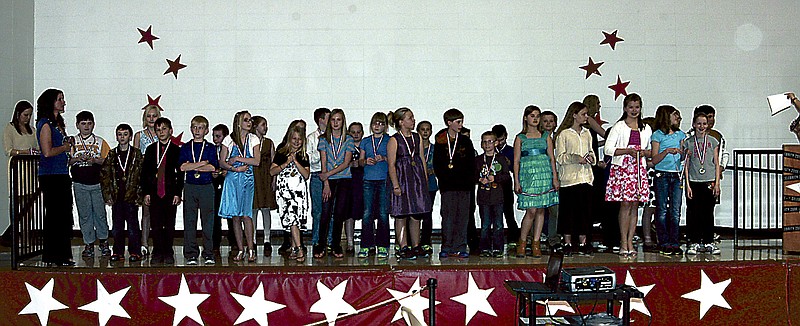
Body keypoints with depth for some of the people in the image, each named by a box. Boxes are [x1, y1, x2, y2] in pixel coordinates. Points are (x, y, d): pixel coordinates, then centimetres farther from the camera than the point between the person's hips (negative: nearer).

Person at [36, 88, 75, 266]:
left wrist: (68, 144, 5)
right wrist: (65, 147, -4)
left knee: (64, 215, 10)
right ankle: (53, 256, 1)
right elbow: (47, 152, -18)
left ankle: (62, 255, 16)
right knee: (54, 215, -5)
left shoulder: (58, 123, 18)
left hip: (62, 175, 9)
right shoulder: (45, 124, -10)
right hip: (50, 176, -9)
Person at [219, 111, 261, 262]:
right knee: (235, 216, 1)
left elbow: (257, 161, -5)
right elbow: (221, 162, 4)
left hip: (247, 178, -1)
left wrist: (237, 158, -8)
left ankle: (250, 250, -4)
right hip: (232, 179, 1)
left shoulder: (253, 139, 6)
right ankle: (240, 250, 7)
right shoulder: (229, 139, 7)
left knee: (246, 215, -10)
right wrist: (235, 168, -11)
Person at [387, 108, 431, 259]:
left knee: (417, 215, 6)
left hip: (418, 177, 5)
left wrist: (425, 180, 11)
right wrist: (395, 185, -15)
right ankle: (404, 248, -1)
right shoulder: (394, 140, -4)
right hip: (402, 177, -5)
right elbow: (391, 164, -8)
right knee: (401, 215, -4)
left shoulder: (417, 138, 13)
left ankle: (416, 247, 13)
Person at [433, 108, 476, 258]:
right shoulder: (440, 142, 4)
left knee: (462, 217, 3)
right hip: (448, 185, -3)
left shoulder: (466, 142, 11)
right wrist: (444, 178, -8)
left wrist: (470, 182, 0)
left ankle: (459, 248, 7)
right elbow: (437, 164, 2)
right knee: (448, 216, -3)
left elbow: (471, 164, 10)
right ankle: (446, 248, 2)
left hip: (464, 185, 3)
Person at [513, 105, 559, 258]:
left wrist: (555, 177, 3)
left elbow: (551, 158, 11)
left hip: (544, 175, 3)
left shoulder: (546, 136, 12)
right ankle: (522, 243, 3)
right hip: (527, 175, -3)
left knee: (541, 210, 2)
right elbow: (516, 161, 3)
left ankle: (536, 244, 8)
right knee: (531, 211, -10)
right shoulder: (520, 138, 6)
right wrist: (516, 181, -4)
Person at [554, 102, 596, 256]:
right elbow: (559, 157, -5)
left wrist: (591, 158, 1)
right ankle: (567, 244, 6)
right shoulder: (563, 134, -1)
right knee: (568, 210, -1)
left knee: (585, 209, 3)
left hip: (585, 177, 5)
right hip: (569, 178, -5)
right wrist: (574, 158, -20)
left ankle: (583, 243, 9)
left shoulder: (587, 133, 15)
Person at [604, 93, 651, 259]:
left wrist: (644, 152, -3)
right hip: (622, 168, -4)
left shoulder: (645, 128, 15)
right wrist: (628, 151, -15)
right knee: (625, 204, -9)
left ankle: (630, 243, 7)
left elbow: (651, 150, 20)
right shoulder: (619, 127, 1)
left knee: (635, 205, 3)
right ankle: (624, 244, -5)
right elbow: (608, 149, -6)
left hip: (639, 169, 4)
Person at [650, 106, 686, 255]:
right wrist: (667, 151, -18)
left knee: (676, 211, 2)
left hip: (677, 176, 4)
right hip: (662, 175, -4)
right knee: (662, 210, -2)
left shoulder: (680, 135, 14)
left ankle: (674, 243, 6)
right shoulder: (657, 135, 0)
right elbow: (654, 160, -4)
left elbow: (682, 158, 19)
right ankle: (664, 243, 3)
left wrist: (682, 153, -2)